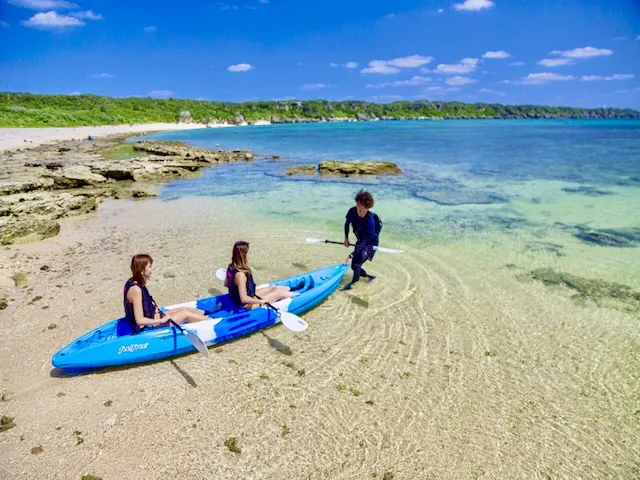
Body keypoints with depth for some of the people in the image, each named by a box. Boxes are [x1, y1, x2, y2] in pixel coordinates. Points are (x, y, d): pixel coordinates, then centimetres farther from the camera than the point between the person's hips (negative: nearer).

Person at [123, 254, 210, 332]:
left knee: (184, 309, 14)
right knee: (186, 314, -1)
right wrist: (162, 320, -22)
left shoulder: (132, 282, 0)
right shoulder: (136, 289, -29)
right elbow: (139, 320, -29)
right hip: (149, 327, -9)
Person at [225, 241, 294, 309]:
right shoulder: (240, 274, -34)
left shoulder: (231, 267, -7)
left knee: (273, 288, 19)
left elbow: (226, 284, 10)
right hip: (246, 304, -8)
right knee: (278, 293, 6)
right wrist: (261, 301, -22)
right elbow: (244, 299, -33)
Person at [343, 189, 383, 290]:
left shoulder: (370, 220, -35)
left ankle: (353, 283, -12)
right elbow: (347, 223, 5)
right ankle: (369, 277, 34)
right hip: (360, 242, 7)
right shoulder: (352, 212, -18)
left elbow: (364, 241, -35)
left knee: (356, 262, -25)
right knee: (354, 266, 12)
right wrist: (346, 238, -4)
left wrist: (351, 256, -39)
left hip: (370, 244, -7)